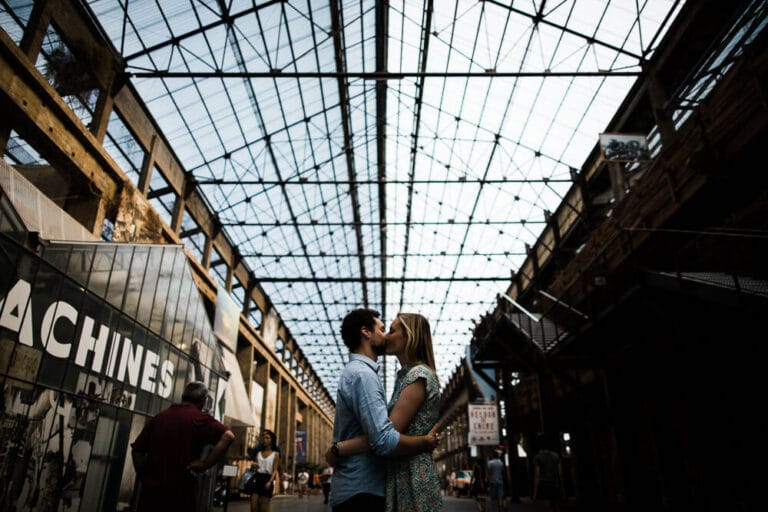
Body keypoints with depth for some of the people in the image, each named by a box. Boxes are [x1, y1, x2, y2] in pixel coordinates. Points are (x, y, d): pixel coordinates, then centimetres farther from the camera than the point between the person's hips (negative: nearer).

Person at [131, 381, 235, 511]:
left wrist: (145, 479, 15)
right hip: (181, 493, -4)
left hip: (150, 491, 4)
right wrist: (204, 465, -15)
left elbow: (136, 451, 11)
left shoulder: (159, 416, 10)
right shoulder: (200, 418, -6)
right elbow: (228, 436, -22)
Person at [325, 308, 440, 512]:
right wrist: (426, 441, -12)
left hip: (355, 489, 10)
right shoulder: (362, 374, -19)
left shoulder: (356, 371, 14)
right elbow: (385, 440, -27)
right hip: (361, 492, -10)